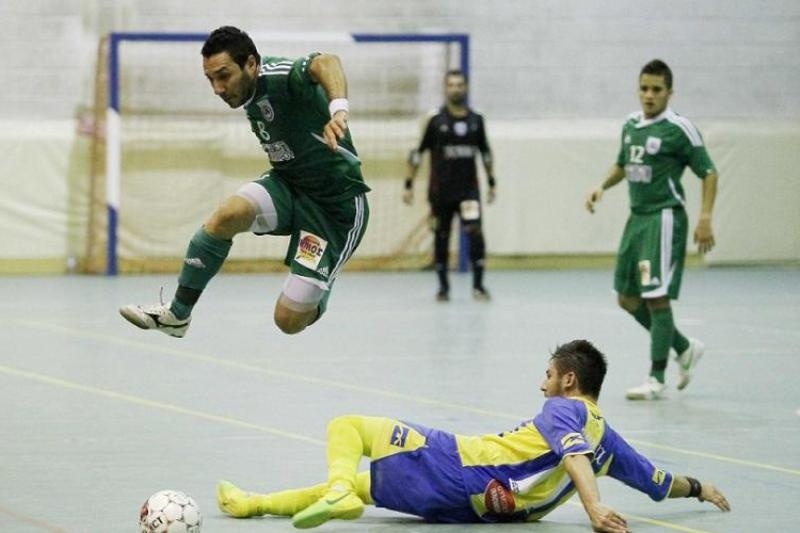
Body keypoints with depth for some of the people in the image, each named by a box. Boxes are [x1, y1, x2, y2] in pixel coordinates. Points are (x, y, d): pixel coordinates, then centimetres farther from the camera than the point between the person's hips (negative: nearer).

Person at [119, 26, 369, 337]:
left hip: (337, 203, -7)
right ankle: (177, 314, -13)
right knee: (228, 215, -27)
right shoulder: (251, 94, 2)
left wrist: (338, 108, -66)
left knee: (290, 321, -12)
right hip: (288, 183, 7)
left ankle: (318, 291, 25)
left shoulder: (281, 76, -25)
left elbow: (324, 63, -48)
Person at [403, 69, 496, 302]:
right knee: (441, 237, 6)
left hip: (469, 188, 1)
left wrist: (492, 182, 18)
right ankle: (443, 286, 19)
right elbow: (417, 153, 0)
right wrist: (409, 185, -4)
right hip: (441, 191, -1)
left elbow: (485, 152, 17)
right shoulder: (435, 121, -3)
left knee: (475, 232, -14)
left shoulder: (476, 120, 5)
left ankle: (478, 285, -10)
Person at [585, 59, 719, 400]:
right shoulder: (631, 125, 10)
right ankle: (685, 349, 28)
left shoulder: (679, 129, -11)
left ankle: (657, 380, -5)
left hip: (664, 218, -8)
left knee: (656, 297, -10)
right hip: (637, 218, 8)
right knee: (627, 299, 11)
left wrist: (705, 218, -18)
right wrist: (603, 187, 8)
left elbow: (708, 172, -9)